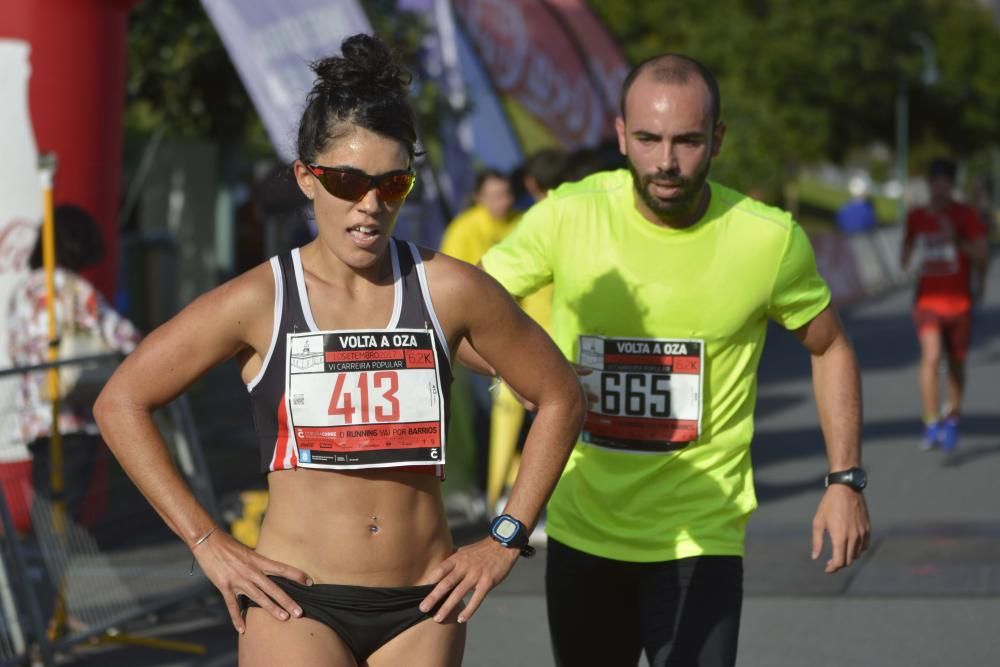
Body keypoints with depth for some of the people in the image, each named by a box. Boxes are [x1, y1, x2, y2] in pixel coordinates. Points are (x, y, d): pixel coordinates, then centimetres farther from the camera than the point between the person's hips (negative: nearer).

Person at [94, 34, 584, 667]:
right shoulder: (261, 301, -4)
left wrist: (507, 539, 7)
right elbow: (121, 403, 2)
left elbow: (561, 396, 11)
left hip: (423, 604, 2)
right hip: (296, 598, -2)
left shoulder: (448, 291, 0)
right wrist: (207, 542, -2)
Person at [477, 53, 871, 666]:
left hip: (701, 540, -2)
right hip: (581, 534, 2)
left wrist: (846, 480, 1)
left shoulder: (770, 239, -10)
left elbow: (830, 348, 7)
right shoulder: (567, 216, -10)